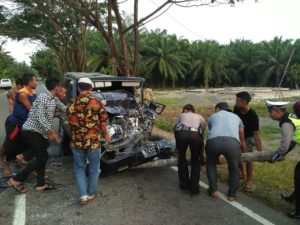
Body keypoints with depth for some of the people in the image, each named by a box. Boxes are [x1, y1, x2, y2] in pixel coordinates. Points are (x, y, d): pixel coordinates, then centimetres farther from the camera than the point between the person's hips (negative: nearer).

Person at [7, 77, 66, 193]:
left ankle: (41, 184, 20)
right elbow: (40, 117, -26)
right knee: (42, 157, -7)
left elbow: (65, 109, 18)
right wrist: (53, 132, -27)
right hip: (31, 131, -9)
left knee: (42, 156, 11)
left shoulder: (54, 98, 7)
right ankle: (16, 180, 3)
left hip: (39, 131, 9)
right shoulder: (43, 97, -19)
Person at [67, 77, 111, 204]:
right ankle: (91, 193, 29)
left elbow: (71, 124, 7)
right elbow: (103, 123, -4)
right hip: (94, 142, -1)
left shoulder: (71, 104, -2)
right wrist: (105, 135, 14)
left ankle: (83, 194, 12)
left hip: (76, 142, 2)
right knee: (94, 168, 16)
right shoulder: (97, 104, -10)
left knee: (79, 168, 18)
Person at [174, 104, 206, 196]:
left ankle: (184, 184, 31)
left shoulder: (181, 115, 35)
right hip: (195, 135, 0)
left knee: (182, 158, 24)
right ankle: (194, 188, 19)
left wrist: (178, 149, 42)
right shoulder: (200, 117, 34)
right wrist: (201, 154, 44)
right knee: (195, 161, 20)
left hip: (181, 133, 0)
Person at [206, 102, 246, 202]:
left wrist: (217, 156, 55)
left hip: (213, 141, 0)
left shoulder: (212, 117, 34)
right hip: (232, 143, 0)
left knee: (211, 164, 30)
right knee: (234, 169, 27)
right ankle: (232, 195, 35)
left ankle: (213, 190, 32)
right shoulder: (236, 117, 36)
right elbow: (242, 139, 44)